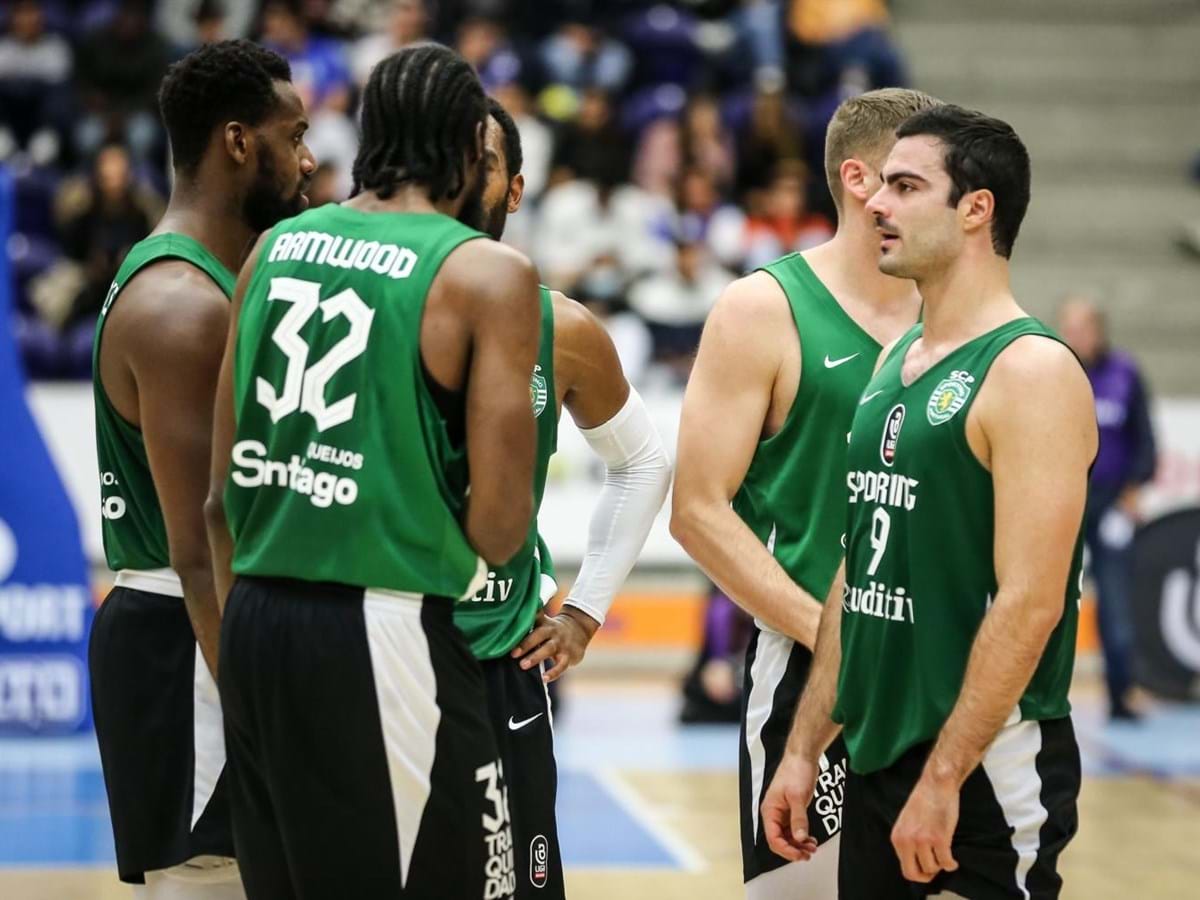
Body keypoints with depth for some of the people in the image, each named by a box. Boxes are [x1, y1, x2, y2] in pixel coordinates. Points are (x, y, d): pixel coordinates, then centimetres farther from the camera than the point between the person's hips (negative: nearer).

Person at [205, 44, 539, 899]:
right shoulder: (488, 272, -6)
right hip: (384, 632, -6)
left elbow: (224, 487, 13)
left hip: (257, 625, 7)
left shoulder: (276, 247, 10)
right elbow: (500, 530, -10)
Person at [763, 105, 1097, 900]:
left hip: (985, 774, -8)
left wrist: (943, 778, -22)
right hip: (876, 764, 8)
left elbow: (1029, 603, -20)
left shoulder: (1031, 371, -13)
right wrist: (805, 749, 14)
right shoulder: (893, 365, 12)